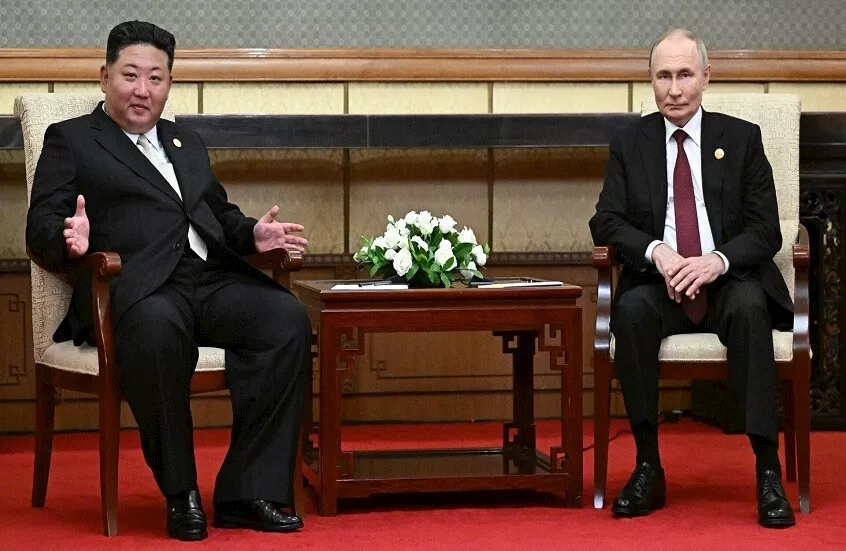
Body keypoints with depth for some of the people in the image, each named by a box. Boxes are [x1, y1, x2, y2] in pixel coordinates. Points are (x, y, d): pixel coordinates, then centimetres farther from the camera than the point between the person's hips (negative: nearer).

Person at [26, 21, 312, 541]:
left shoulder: (188, 143, 33)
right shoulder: (70, 140, 15)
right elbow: (40, 229, 5)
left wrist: (253, 234, 8)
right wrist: (70, 239, -20)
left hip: (213, 278, 6)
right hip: (137, 285, -5)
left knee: (288, 318, -25)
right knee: (157, 327, -41)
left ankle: (250, 491, -22)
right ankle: (181, 492, -24)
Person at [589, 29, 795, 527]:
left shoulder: (742, 138, 7)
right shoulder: (630, 144, 10)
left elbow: (766, 229, 1)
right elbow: (606, 222, 3)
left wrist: (718, 260, -20)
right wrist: (656, 252, -18)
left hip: (728, 282, -1)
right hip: (659, 284, 1)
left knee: (750, 308, -35)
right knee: (632, 309, -33)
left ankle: (768, 472, -35)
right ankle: (648, 466, -27)